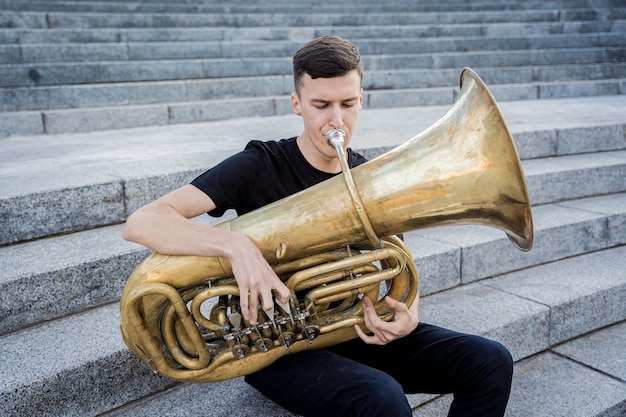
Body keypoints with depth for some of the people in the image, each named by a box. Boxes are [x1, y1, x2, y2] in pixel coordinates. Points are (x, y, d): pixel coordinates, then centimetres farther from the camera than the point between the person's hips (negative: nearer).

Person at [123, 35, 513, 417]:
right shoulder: (259, 167, -12)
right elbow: (141, 223, -22)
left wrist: (408, 313, -16)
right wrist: (235, 244, -39)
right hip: (278, 345, -5)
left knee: (491, 362, -10)